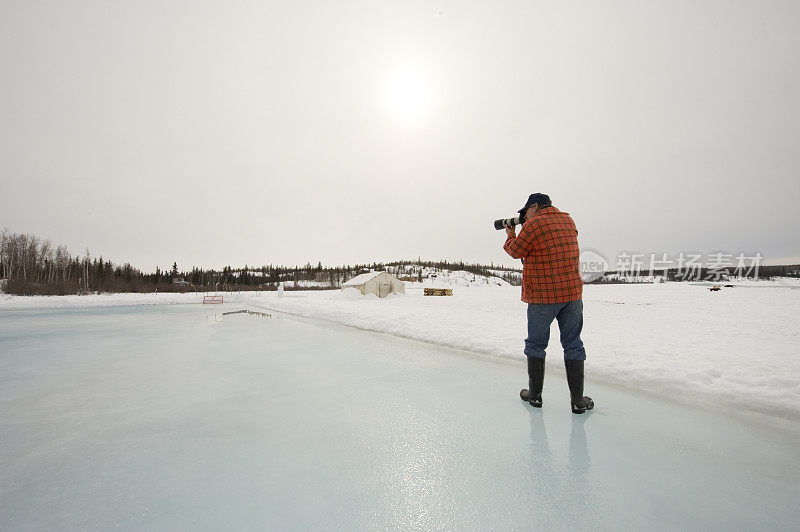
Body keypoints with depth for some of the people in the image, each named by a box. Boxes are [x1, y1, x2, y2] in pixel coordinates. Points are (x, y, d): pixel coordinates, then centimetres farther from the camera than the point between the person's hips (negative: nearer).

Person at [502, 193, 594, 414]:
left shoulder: (533, 224, -8)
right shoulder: (568, 220, 12)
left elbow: (516, 251, 1)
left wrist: (510, 235, 20)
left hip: (542, 295, -5)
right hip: (572, 292, 5)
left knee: (536, 344, 10)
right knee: (573, 345, 11)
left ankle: (535, 395, 20)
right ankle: (578, 400, 15)